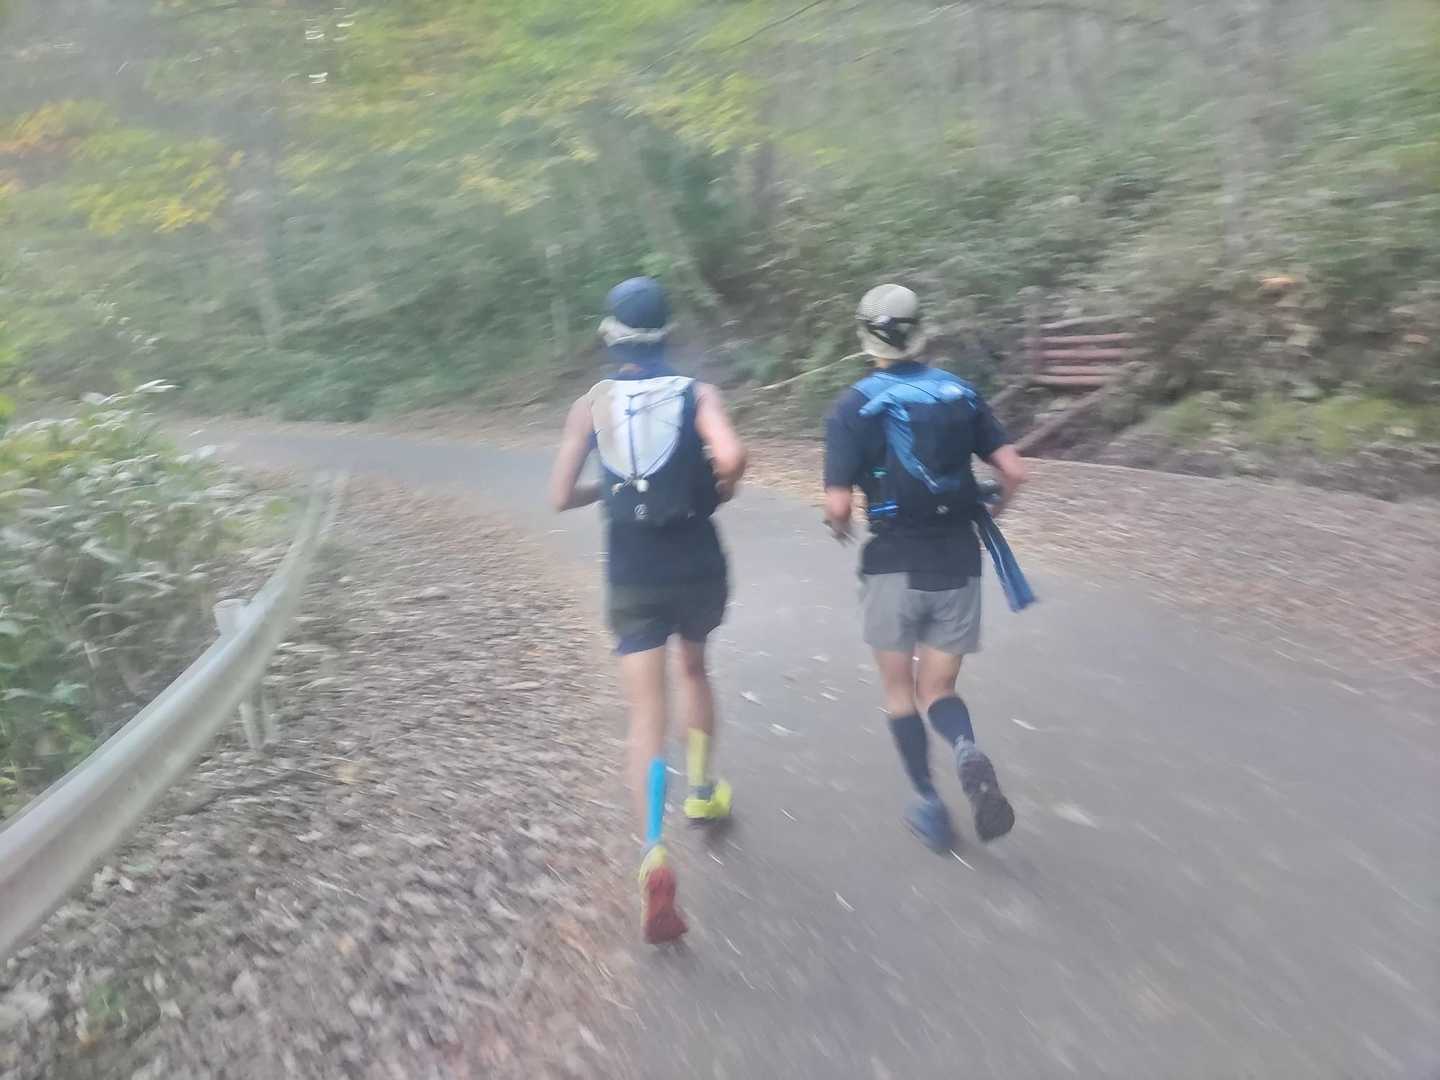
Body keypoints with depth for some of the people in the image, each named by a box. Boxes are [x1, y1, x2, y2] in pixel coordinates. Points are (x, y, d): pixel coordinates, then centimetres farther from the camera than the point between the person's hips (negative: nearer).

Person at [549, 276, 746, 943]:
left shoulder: (591, 405, 1)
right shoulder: (697, 395, -4)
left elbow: (561, 498, 0)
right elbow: (731, 457, -23)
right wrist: (718, 492, -2)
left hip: (632, 580, 0)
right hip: (698, 569, 1)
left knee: (646, 717, -1)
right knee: (694, 669, 30)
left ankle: (655, 856, -18)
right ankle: (702, 790, 39)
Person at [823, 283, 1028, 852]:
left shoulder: (854, 405, -9)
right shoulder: (961, 393, 2)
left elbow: (838, 506, -14)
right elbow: (1013, 471, -2)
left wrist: (838, 525, 8)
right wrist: (988, 514, 17)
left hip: (894, 568, -3)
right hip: (958, 566, 3)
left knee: (900, 690, 17)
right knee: (938, 690, 14)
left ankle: (929, 804, 19)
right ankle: (968, 753, -16)